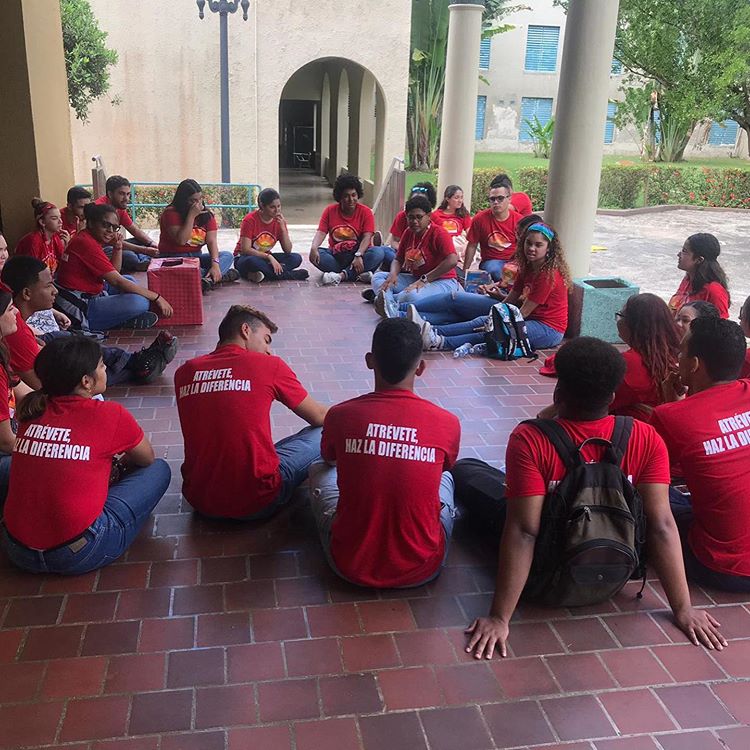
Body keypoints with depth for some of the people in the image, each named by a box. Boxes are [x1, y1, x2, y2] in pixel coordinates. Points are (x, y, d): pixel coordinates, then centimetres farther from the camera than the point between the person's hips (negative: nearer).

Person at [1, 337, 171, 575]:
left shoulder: (32, 412, 3)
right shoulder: (109, 415, -10)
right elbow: (147, 459, 10)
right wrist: (120, 465, 29)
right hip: (79, 555, -6)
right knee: (159, 470, 9)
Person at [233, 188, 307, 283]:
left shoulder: (279, 221, -2)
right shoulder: (250, 220, -16)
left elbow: (288, 250, -7)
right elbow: (245, 250, -22)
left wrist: (283, 228, -19)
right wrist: (269, 256, -30)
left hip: (265, 258, 5)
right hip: (245, 258, -5)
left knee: (296, 258, -16)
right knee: (252, 261, -41)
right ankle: (289, 275, -27)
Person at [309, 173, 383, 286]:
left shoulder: (366, 212, -4)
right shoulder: (330, 211, 3)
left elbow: (367, 237, -14)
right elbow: (321, 232, -5)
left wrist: (358, 255, -32)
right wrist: (314, 247, -27)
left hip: (357, 253, -2)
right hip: (336, 257, 2)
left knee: (378, 253, -31)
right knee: (316, 255, -27)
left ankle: (342, 275, -35)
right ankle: (357, 274, -33)